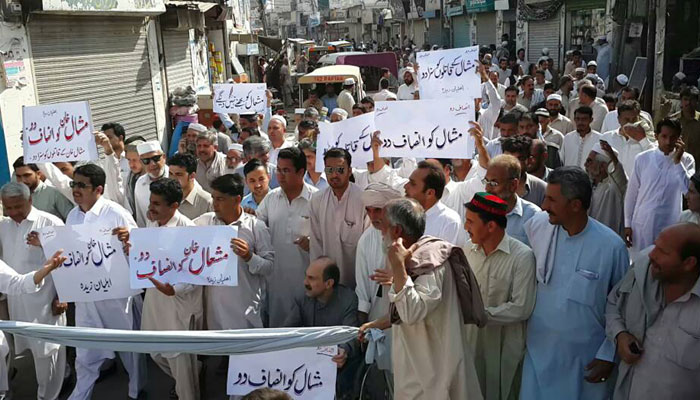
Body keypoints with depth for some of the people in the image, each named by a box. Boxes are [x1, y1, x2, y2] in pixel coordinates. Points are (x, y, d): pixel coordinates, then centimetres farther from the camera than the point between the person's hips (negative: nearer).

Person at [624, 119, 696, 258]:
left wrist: (677, 161, -16)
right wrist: (627, 224, 3)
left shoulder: (686, 160, -2)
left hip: (670, 224, 0)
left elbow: (689, 190, -16)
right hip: (642, 223, 1)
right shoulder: (642, 159, -2)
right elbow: (631, 193, 2)